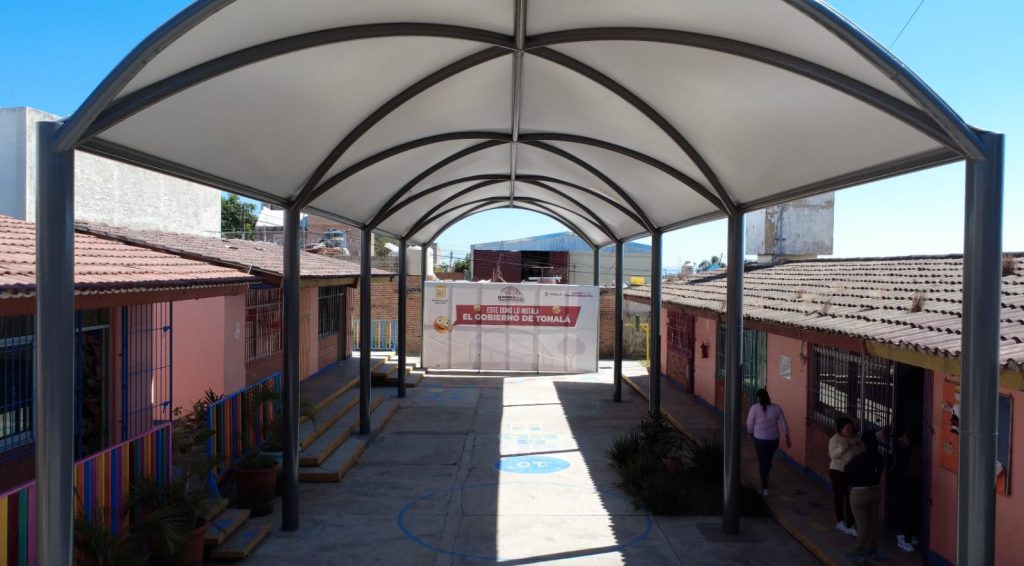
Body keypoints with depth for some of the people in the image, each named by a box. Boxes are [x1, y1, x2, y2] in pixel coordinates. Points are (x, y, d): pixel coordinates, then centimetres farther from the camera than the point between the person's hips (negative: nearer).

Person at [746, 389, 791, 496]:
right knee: (769, 460, 23)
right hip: (773, 439, 3)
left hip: (760, 439, -3)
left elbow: (749, 424, -6)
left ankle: (765, 488, 5)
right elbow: (784, 424, 0)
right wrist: (787, 438, 9)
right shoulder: (776, 408, -3)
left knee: (762, 462, 6)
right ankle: (765, 481, 43)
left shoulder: (755, 408, -12)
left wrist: (751, 433, 14)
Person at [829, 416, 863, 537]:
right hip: (838, 471, -4)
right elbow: (832, 455, -19)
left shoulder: (855, 438, 4)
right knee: (839, 495, 10)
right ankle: (840, 521, 27)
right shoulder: (835, 439, -13)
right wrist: (842, 449, -34)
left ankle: (850, 525, 8)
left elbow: (862, 451, 12)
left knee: (851, 498, 2)